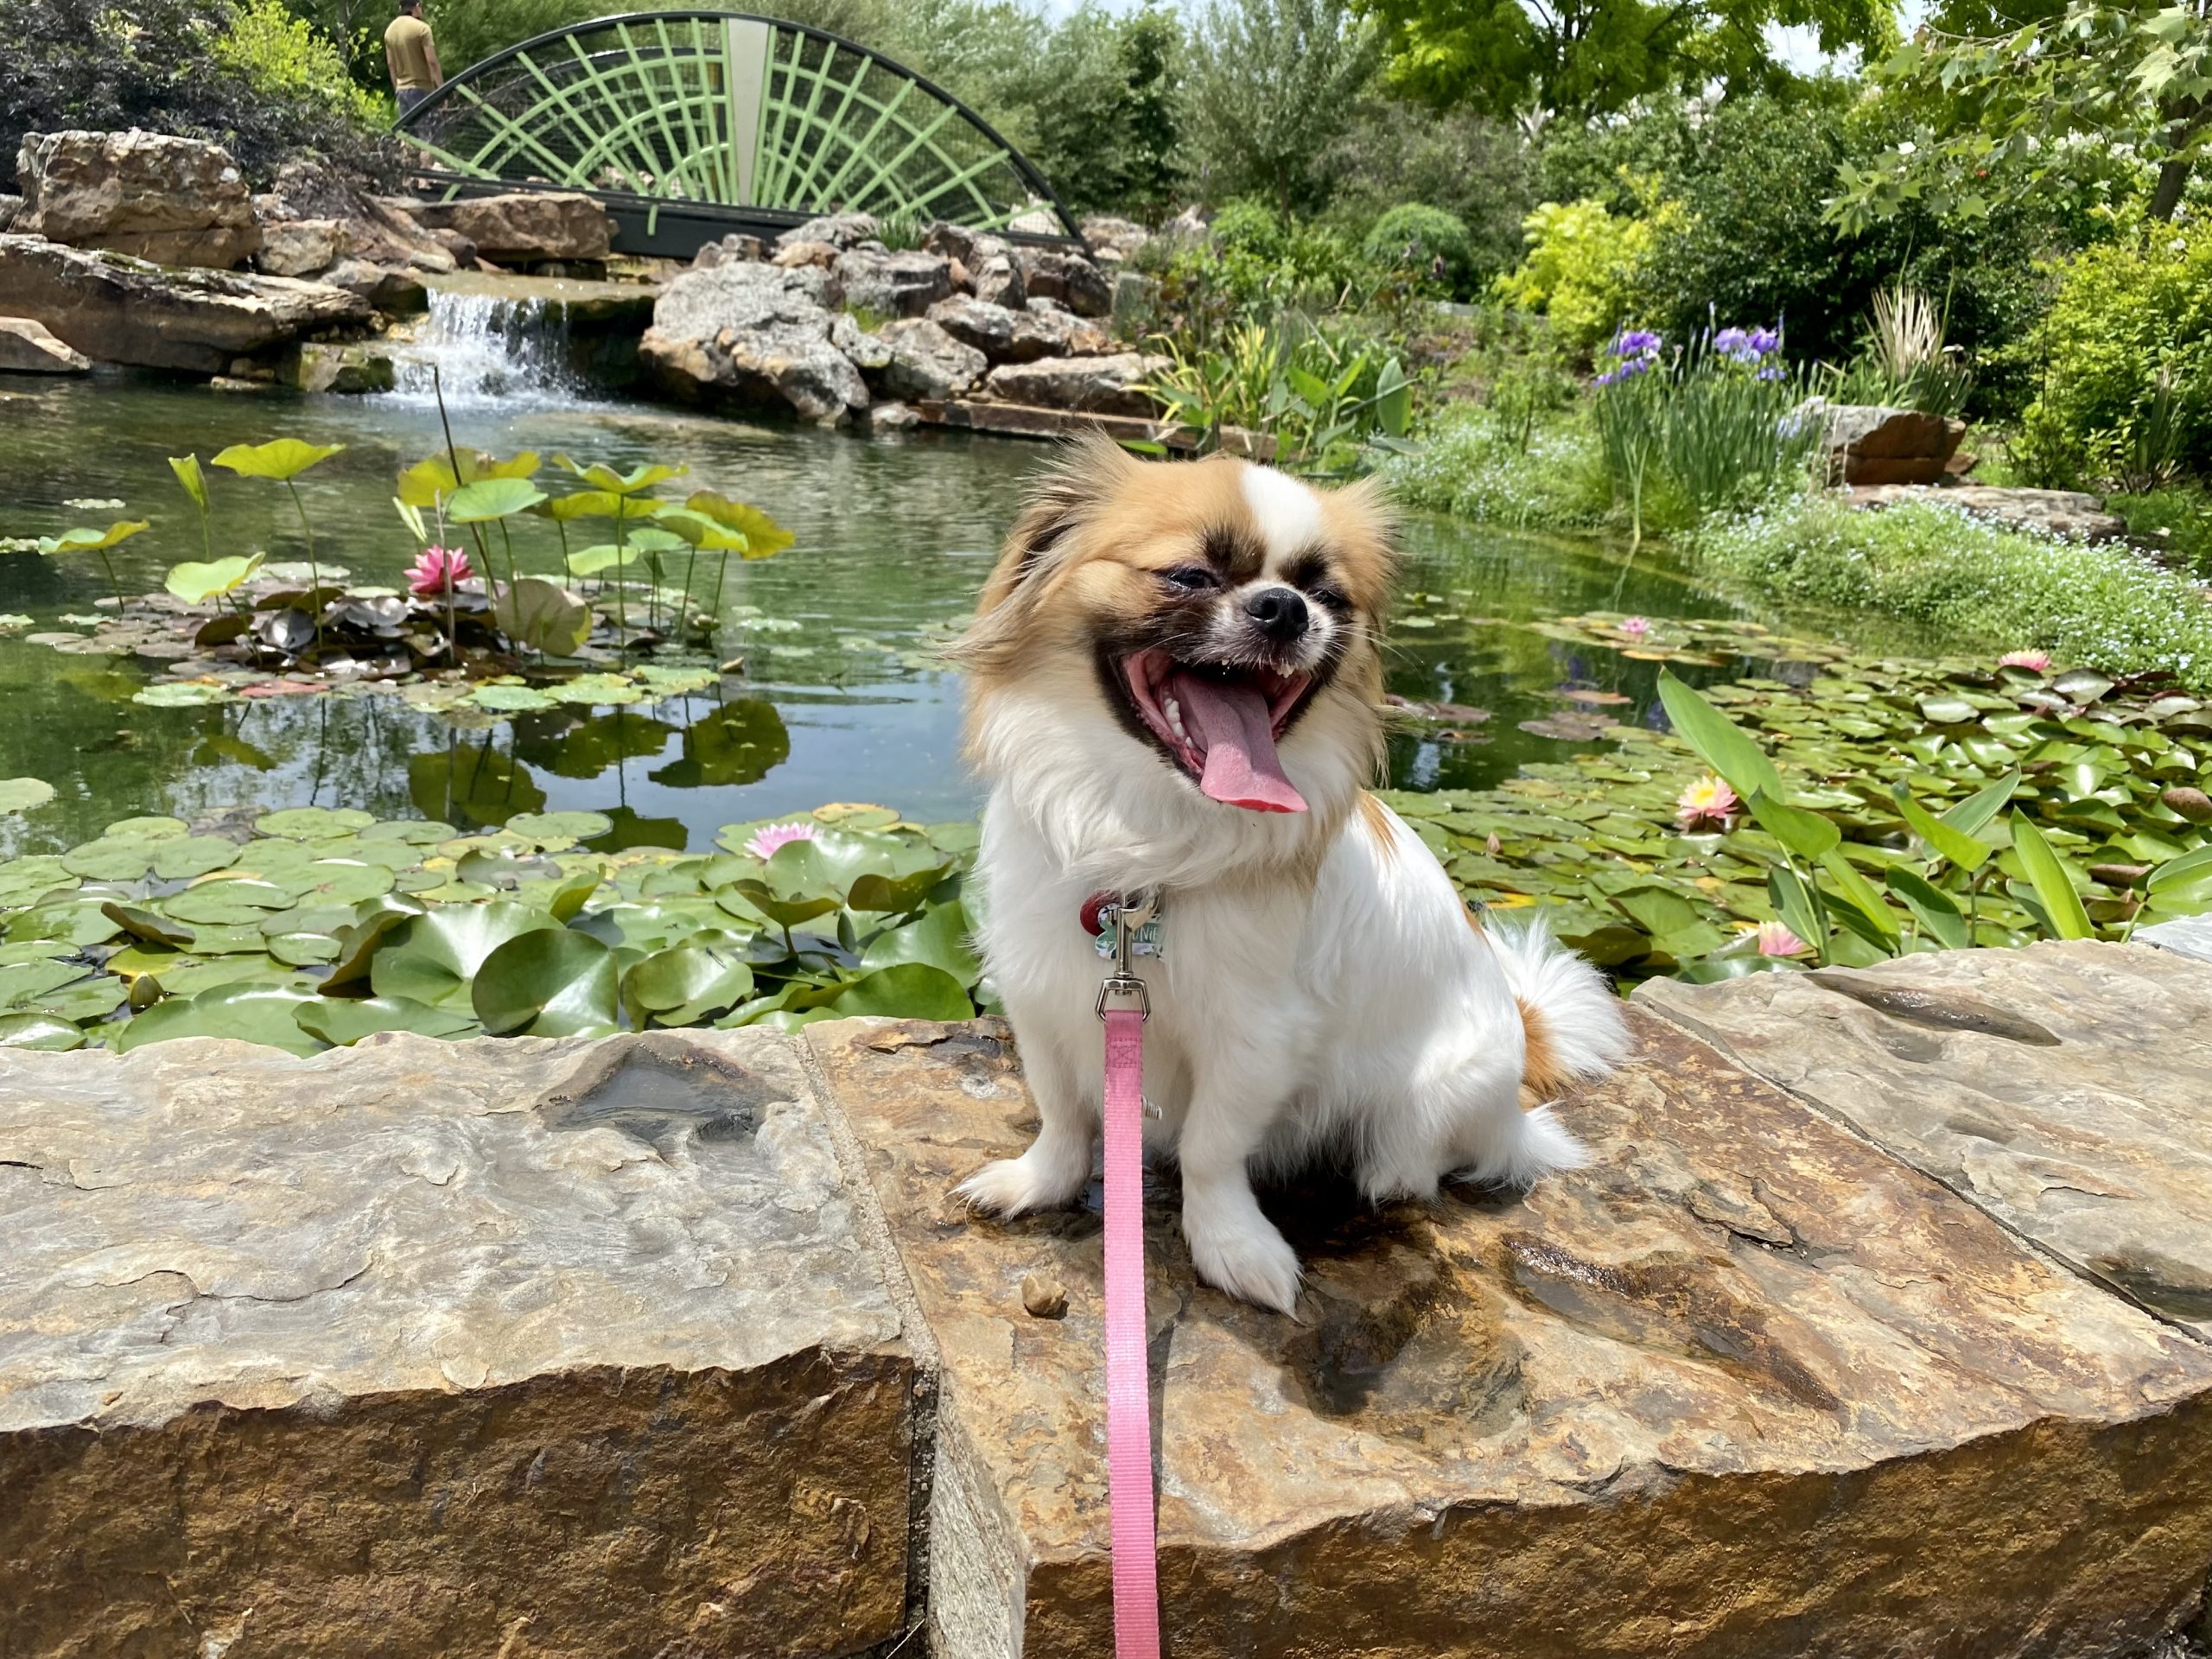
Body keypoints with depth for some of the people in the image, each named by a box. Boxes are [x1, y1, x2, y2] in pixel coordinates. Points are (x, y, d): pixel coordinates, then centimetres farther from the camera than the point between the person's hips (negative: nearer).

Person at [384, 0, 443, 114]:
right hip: (421, 88, -7)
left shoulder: (390, 30, 11)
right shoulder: (421, 28, -10)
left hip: (402, 89, 7)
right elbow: (432, 62, -15)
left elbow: (390, 64, 15)